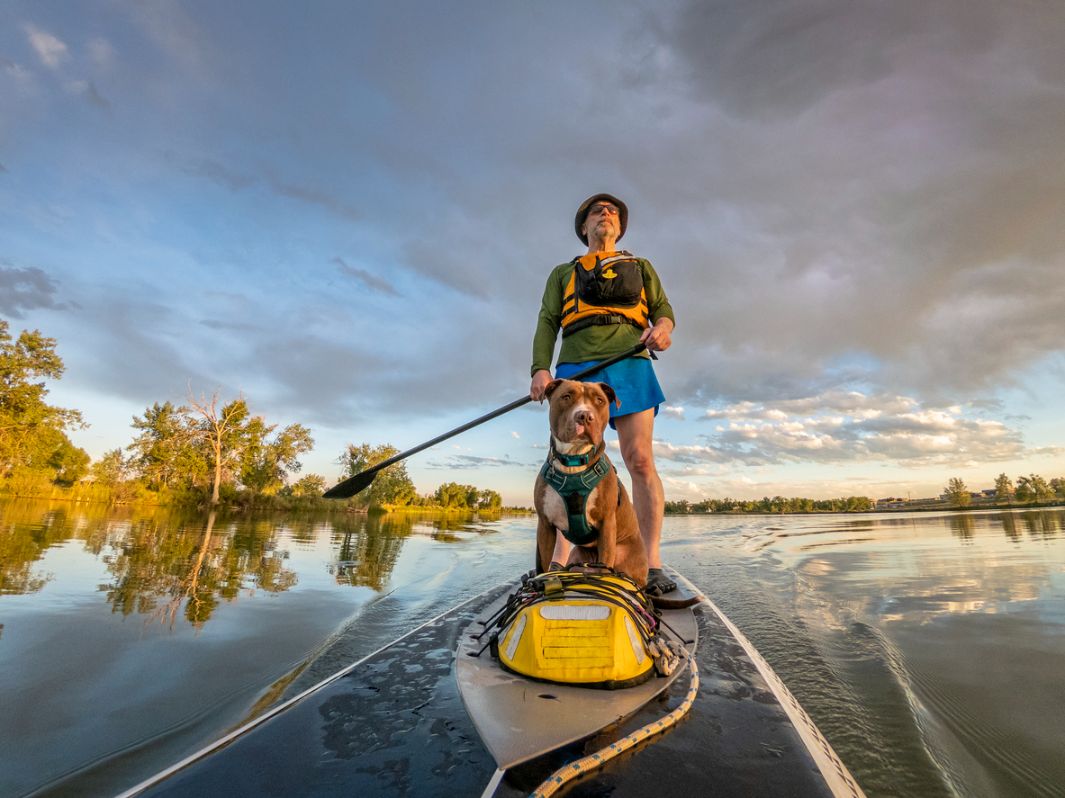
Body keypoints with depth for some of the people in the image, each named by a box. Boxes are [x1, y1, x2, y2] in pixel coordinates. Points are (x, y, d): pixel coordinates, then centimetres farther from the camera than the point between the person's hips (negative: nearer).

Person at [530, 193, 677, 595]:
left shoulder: (640, 267, 29)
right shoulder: (563, 272, 26)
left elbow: (663, 307, 16)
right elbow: (547, 324, 13)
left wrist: (664, 325, -10)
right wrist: (540, 368, -5)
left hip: (629, 364, 0)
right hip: (576, 366, 0)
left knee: (639, 460, -12)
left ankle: (652, 564, -10)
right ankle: (558, 564, -4)